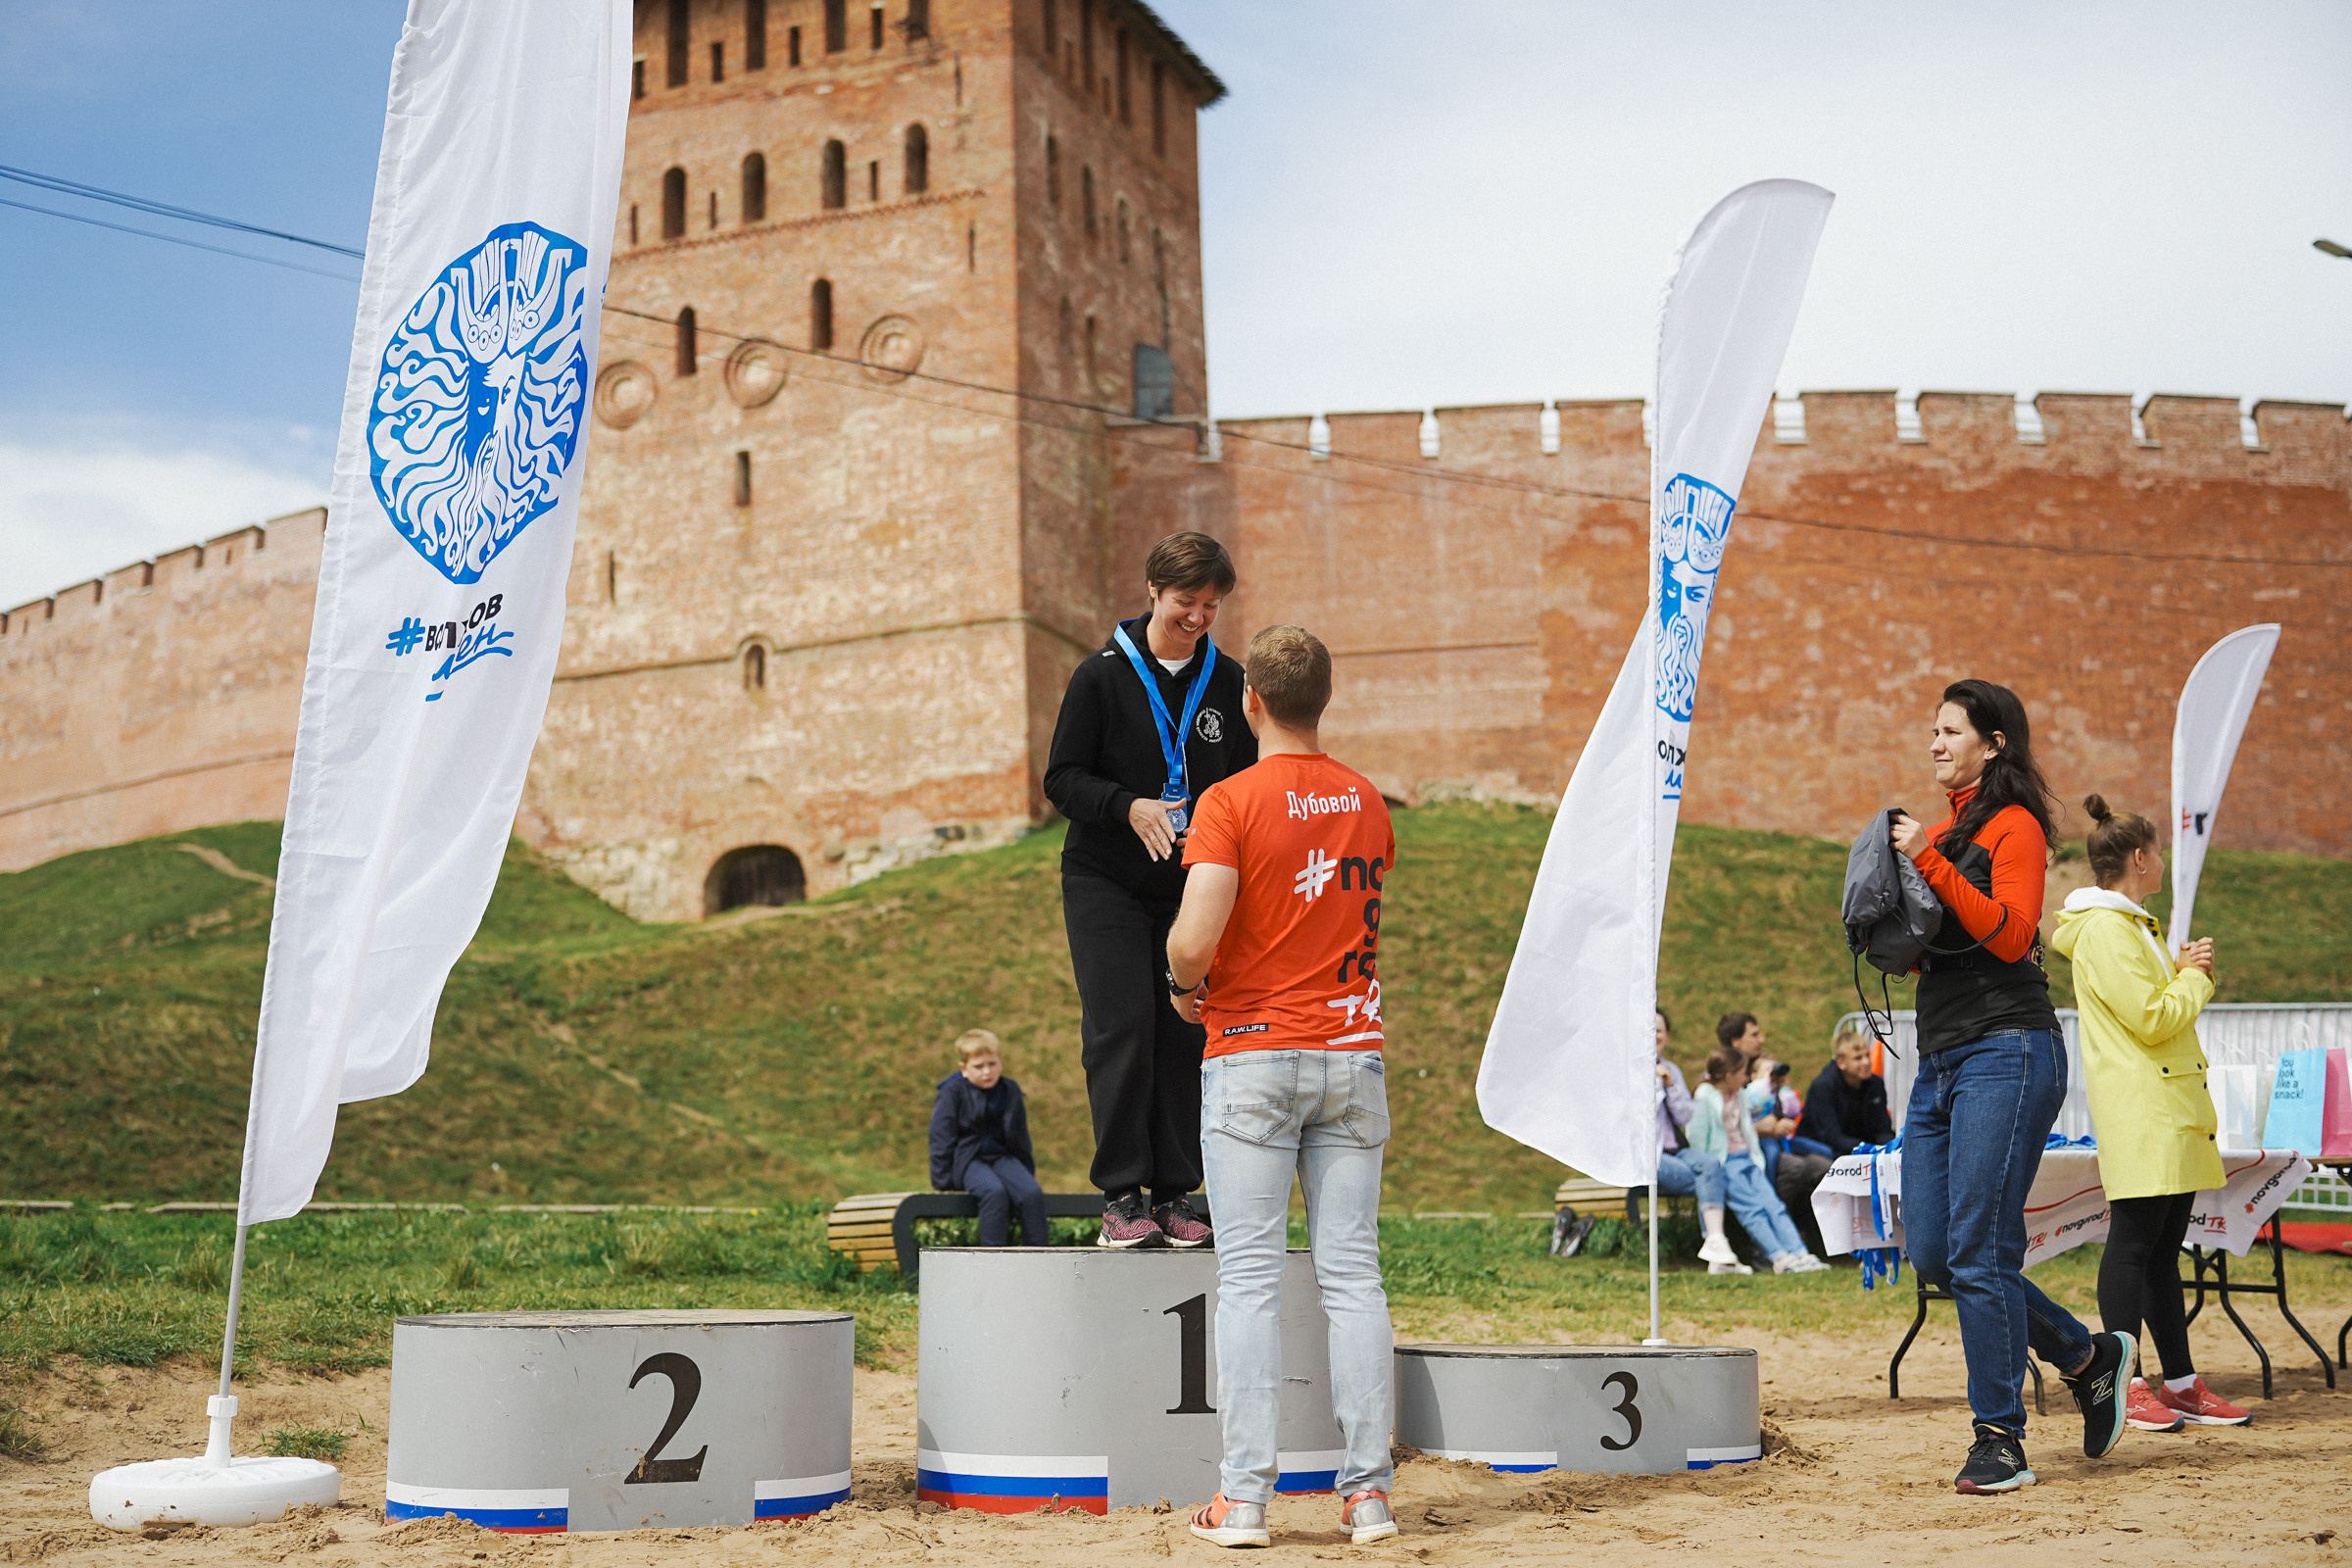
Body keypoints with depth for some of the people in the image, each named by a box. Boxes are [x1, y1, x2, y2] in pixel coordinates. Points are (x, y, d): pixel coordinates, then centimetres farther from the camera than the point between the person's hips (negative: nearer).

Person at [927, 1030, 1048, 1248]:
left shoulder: (1010, 1091, 9)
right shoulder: (953, 1092, -5)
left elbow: (1021, 1138, 21)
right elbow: (942, 1138, -4)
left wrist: (1027, 1172, 16)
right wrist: (943, 1183, -9)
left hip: (1002, 1157, 4)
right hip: (967, 1160, -4)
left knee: (1033, 1193, -24)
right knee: (995, 1192, -35)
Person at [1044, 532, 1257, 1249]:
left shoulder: (1228, 684, 7)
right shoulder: (1101, 676, -2)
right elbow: (1062, 778, -2)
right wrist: (1128, 807, -20)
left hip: (1193, 889, 3)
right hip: (1106, 885, -3)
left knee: (1186, 1036, 1)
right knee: (1121, 1028, -10)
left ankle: (1174, 1196, 8)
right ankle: (1121, 1196, -2)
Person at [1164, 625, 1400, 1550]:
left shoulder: (1231, 802, -10)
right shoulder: (1366, 803, 9)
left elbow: (1194, 939, -20)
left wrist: (1183, 985, 2)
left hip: (1252, 1057, -4)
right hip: (1352, 1053, 4)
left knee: (1250, 1280, -2)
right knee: (1353, 1274, 5)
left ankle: (1243, 1497, -2)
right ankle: (1367, 1490, 6)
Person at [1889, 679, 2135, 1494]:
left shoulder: (2014, 825, -3)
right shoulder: (1942, 832, 19)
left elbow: (2009, 933, -17)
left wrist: (1930, 863, -20)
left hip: (2005, 1052, -8)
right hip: (1939, 1060, 8)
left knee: (1979, 1250, -10)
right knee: (1933, 1253, 5)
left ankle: (2000, 1440, -1)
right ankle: (2088, 1358, 22)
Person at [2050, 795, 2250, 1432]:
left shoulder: (2134, 926, 22)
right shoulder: (2105, 929, -12)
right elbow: (2153, 1019, -17)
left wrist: (2189, 972, 11)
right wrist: (2193, 977, -2)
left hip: (2170, 1109, 10)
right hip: (2139, 1110, -10)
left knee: (2164, 1246, 10)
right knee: (2134, 1241, -8)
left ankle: (2181, 1383, 13)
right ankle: (2124, 1385, -5)